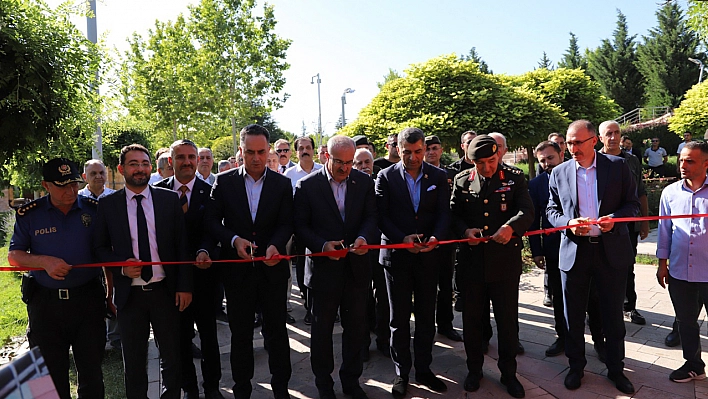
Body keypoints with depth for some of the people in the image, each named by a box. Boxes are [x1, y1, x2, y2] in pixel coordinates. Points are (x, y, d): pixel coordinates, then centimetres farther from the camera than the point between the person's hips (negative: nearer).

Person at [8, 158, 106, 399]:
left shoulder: (94, 209, -1)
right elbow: (13, 255, 3)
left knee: (92, 371, 10)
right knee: (51, 375, 13)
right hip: (45, 303, 1)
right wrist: (44, 261, -16)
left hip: (88, 299, 0)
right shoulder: (29, 214, -1)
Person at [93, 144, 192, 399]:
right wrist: (121, 265, -14)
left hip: (165, 291, 0)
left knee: (172, 356, 13)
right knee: (134, 361, 14)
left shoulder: (170, 199, 1)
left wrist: (184, 286, -4)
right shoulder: (107, 204, 1)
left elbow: (182, 245, 1)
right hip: (129, 294, 0)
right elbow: (100, 247, 6)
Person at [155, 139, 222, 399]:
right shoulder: (158, 191, 3)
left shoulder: (209, 192, -2)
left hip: (202, 272, -1)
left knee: (208, 332, 11)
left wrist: (204, 251, -31)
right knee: (181, 334, 13)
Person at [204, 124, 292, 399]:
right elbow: (211, 219, -1)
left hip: (272, 267, 0)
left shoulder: (282, 184, 1)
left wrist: (276, 244, -22)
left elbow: (286, 223, -2)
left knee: (277, 330, 10)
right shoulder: (224, 181, 0)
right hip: (237, 269, 0)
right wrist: (234, 240, -17)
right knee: (240, 332, 13)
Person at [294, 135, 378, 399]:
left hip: (356, 266, 3)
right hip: (324, 266, -2)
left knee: (356, 326, 14)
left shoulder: (364, 182, 1)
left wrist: (364, 237, -21)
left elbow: (371, 217, 0)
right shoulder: (307, 186, -7)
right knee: (322, 328, 13)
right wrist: (322, 245, -21)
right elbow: (300, 226, -6)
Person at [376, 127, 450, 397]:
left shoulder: (438, 177, 3)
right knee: (399, 318, 9)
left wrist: (435, 238, -22)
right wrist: (402, 238, -20)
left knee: (426, 316, 12)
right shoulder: (386, 177, -2)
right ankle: (401, 373, 23)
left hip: (427, 255, 2)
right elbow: (381, 216, -6)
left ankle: (423, 369, 28)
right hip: (396, 254, -1)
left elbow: (443, 213, -2)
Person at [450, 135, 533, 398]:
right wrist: (465, 230, -15)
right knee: (472, 318, 13)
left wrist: (511, 227, -31)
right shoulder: (462, 181, 4)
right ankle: (474, 369, 33)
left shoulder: (514, 178, 0)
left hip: (505, 260, -1)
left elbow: (527, 211, -10)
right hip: (472, 260, 2)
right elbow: (453, 214, 6)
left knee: (508, 320, 9)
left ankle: (508, 372, 30)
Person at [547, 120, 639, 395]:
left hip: (612, 250, -1)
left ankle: (616, 368, 30)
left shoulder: (617, 166, -1)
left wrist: (615, 218, -18)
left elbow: (632, 203, 2)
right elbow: (552, 210, 6)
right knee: (574, 315, 11)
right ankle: (576, 366, 29)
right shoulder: (559, 173, 2)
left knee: (613, 314, 12)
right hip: (574, 251, 1)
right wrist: (568, 223, -14)